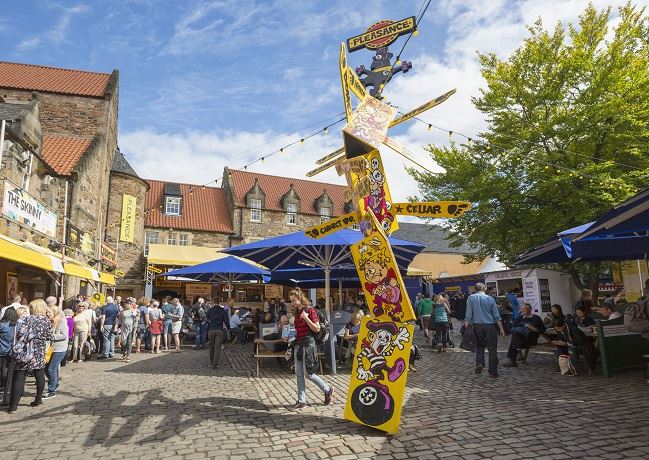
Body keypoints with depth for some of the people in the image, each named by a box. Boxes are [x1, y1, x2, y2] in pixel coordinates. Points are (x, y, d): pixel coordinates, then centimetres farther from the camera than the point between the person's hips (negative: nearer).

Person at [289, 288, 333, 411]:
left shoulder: (310, 310, -10)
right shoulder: (297, 312, 11)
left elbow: (317, 329, -13)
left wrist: (306, 318, -21)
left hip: (308, 343, -7)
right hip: (298, 344, 8)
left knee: (308, 373, -2)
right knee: (298, 373, 6)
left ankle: (328, 390, 18)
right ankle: (301, 401, 13)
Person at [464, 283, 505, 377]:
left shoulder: (471, 298, 2)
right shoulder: (490, 298, 3)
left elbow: (468, 314, -4)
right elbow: (496, 315, 3)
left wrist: (466, 326, -2)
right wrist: (501, 328, 8)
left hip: (477, 325, 1)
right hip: (489, 325, -1)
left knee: (479, 346, 19)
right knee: (492, 348, 6)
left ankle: (479, 363, -1)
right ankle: (493, 372, 8)